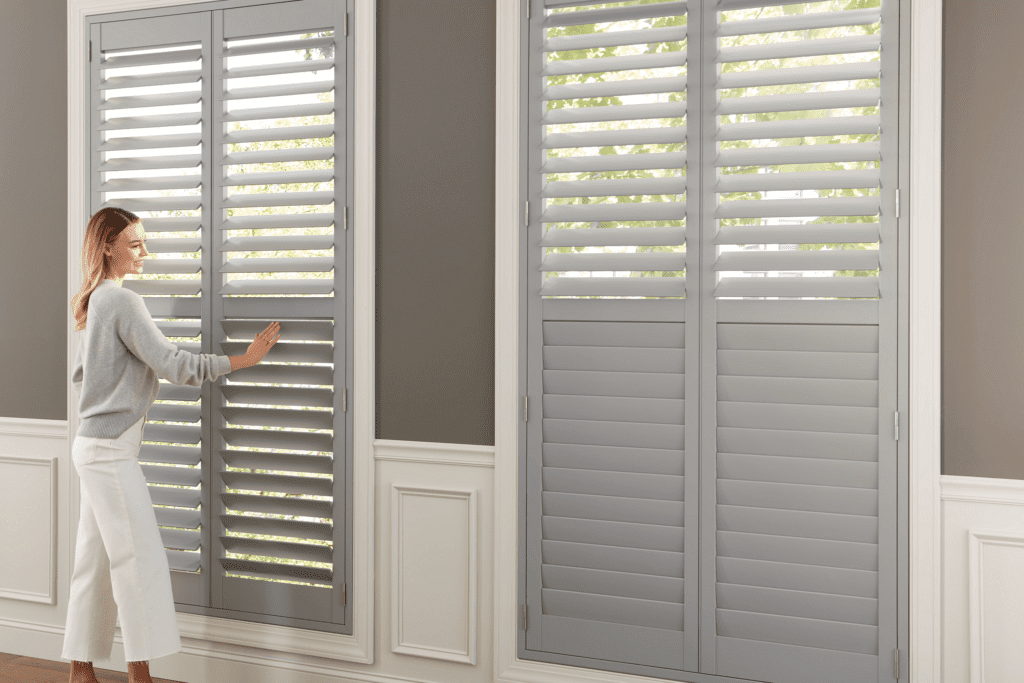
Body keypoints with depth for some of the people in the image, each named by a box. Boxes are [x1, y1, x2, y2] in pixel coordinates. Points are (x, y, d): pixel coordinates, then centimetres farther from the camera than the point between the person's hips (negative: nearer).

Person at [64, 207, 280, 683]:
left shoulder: (94, 304, 15)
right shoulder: (123, 301, -14)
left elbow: (80, 375, 24)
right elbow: (172, 364, -19)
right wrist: (245, 359, -16)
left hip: (92, 445, 10)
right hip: (111, 450, -10)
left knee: (96, 560, 12)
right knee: (139, 558, -7)